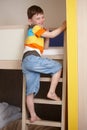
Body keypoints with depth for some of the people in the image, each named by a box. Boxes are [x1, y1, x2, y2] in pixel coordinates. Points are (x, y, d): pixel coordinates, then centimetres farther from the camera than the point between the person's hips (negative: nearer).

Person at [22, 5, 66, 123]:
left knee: (31, 91, 10)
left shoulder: (39, 30, 31)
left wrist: (46, 36, 18)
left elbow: (45, 47, 30)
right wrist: (63, 26, 4)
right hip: (32, 58, -10)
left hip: (26, 63, 10)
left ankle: (33, 116, 16)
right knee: (57, 67, -1)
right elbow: (52, 35, -6)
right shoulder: (35, 28, 2)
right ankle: (51, 92, -1)